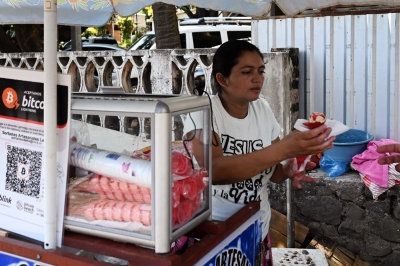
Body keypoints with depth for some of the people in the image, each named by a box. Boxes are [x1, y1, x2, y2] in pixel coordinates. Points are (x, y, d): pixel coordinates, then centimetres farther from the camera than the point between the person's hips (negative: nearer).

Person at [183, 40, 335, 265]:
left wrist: (288, 171, -20)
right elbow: (213, 170, -35)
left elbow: (270, 170, 4)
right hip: (212, 230, -4)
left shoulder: (263, 109, -3)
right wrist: (282, 149, -41)